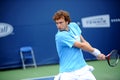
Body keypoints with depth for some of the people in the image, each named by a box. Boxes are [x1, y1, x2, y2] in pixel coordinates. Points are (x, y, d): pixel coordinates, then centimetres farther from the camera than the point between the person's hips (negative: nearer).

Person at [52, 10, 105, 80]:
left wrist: (98, 54, -1)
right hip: (68, 73, -6)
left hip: (83, 68, 6)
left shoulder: (74, 26, 4)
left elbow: (84, 42, 12)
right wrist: (97, 52, -3)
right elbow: (81, 46, -14)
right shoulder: (60, 36, -18)